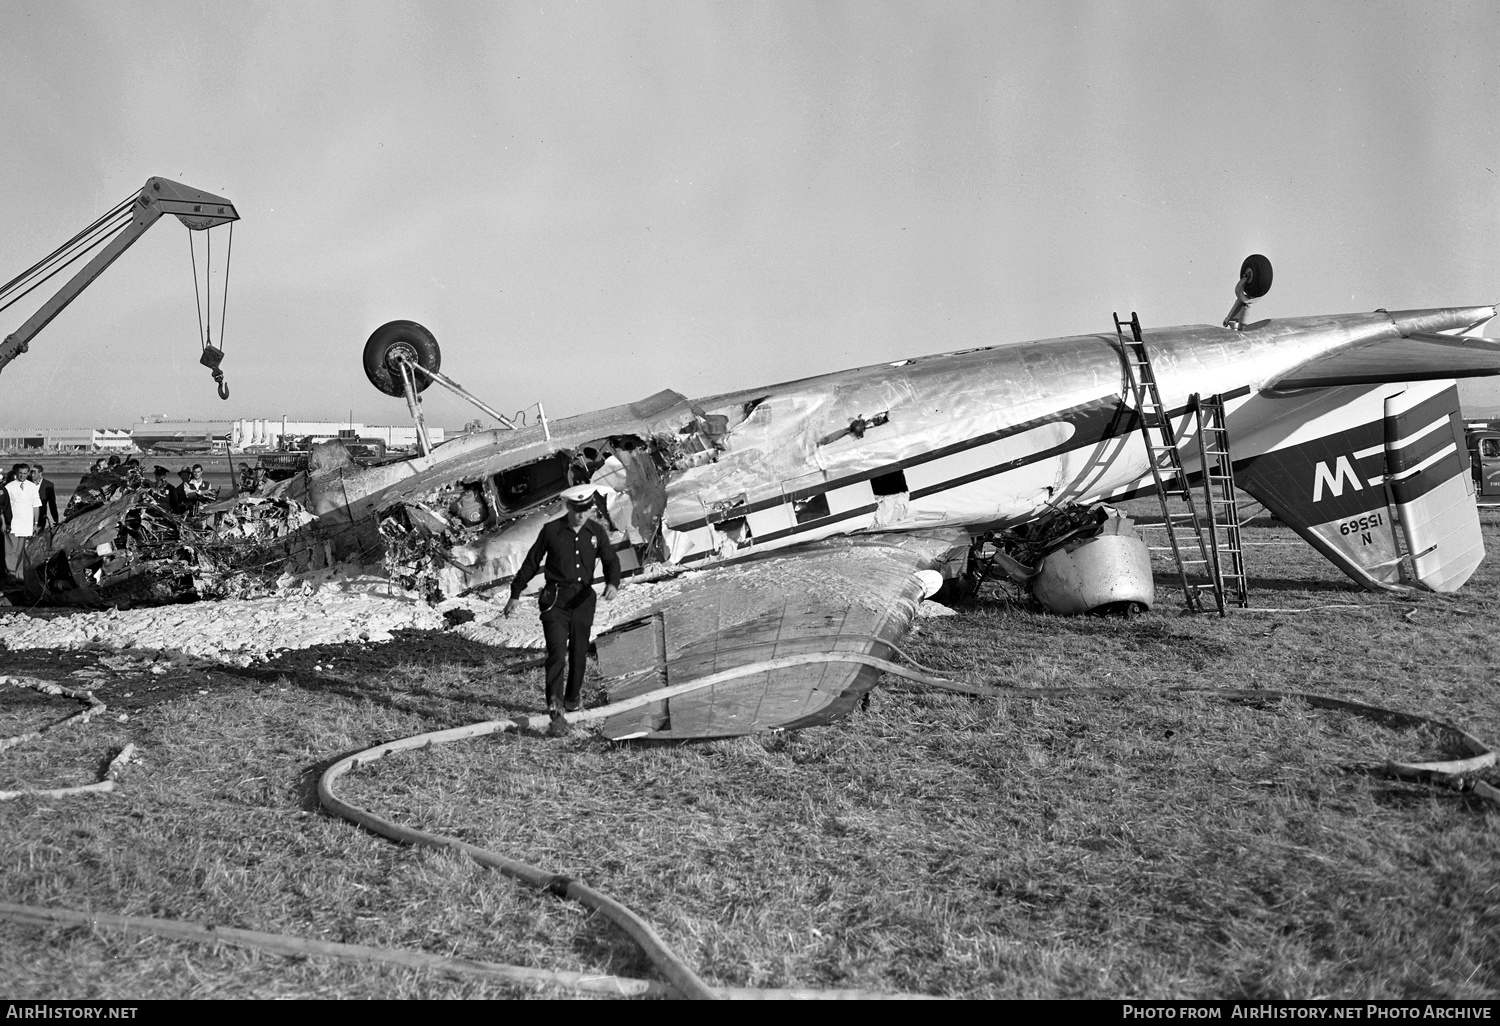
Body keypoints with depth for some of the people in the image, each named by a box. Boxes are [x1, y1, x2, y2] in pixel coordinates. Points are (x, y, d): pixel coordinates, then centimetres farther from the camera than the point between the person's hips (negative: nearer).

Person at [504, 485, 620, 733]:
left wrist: (612, 583, -17)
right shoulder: (551, 530, -4)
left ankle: (572, 699, 35)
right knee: (557, 651, -15)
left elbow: (611, 561, 5)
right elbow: (531, 563, 4)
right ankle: (555, 709, -19)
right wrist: (515, 594, 8)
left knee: (579, 652, 13)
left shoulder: (596, 531, 4)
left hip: (583, 598, 4)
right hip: (555, 598, -3)